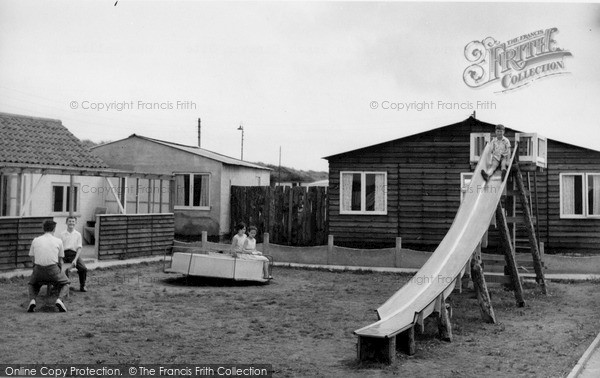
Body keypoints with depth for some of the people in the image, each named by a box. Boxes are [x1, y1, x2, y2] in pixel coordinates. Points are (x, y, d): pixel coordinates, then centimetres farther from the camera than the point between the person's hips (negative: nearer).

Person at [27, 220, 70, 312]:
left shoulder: (35, 240, 10)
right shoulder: (58, 241, 7)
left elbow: (33, 258, 17)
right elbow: (60, 260, 15)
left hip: (38, 268, 2)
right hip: (53, 268, -2)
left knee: (33, 285, 31)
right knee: (65, 284, 21)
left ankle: (32, 300, -1)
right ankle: (59, 300, -11)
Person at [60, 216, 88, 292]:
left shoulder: (78, 234, 9)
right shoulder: (62, 234, 10)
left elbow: (79, 248, 3)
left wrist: (75, 260, -11)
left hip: (74, 254, 0)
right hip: (65, 254, 0)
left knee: (84, 269, -20)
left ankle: (82, 286, 2)